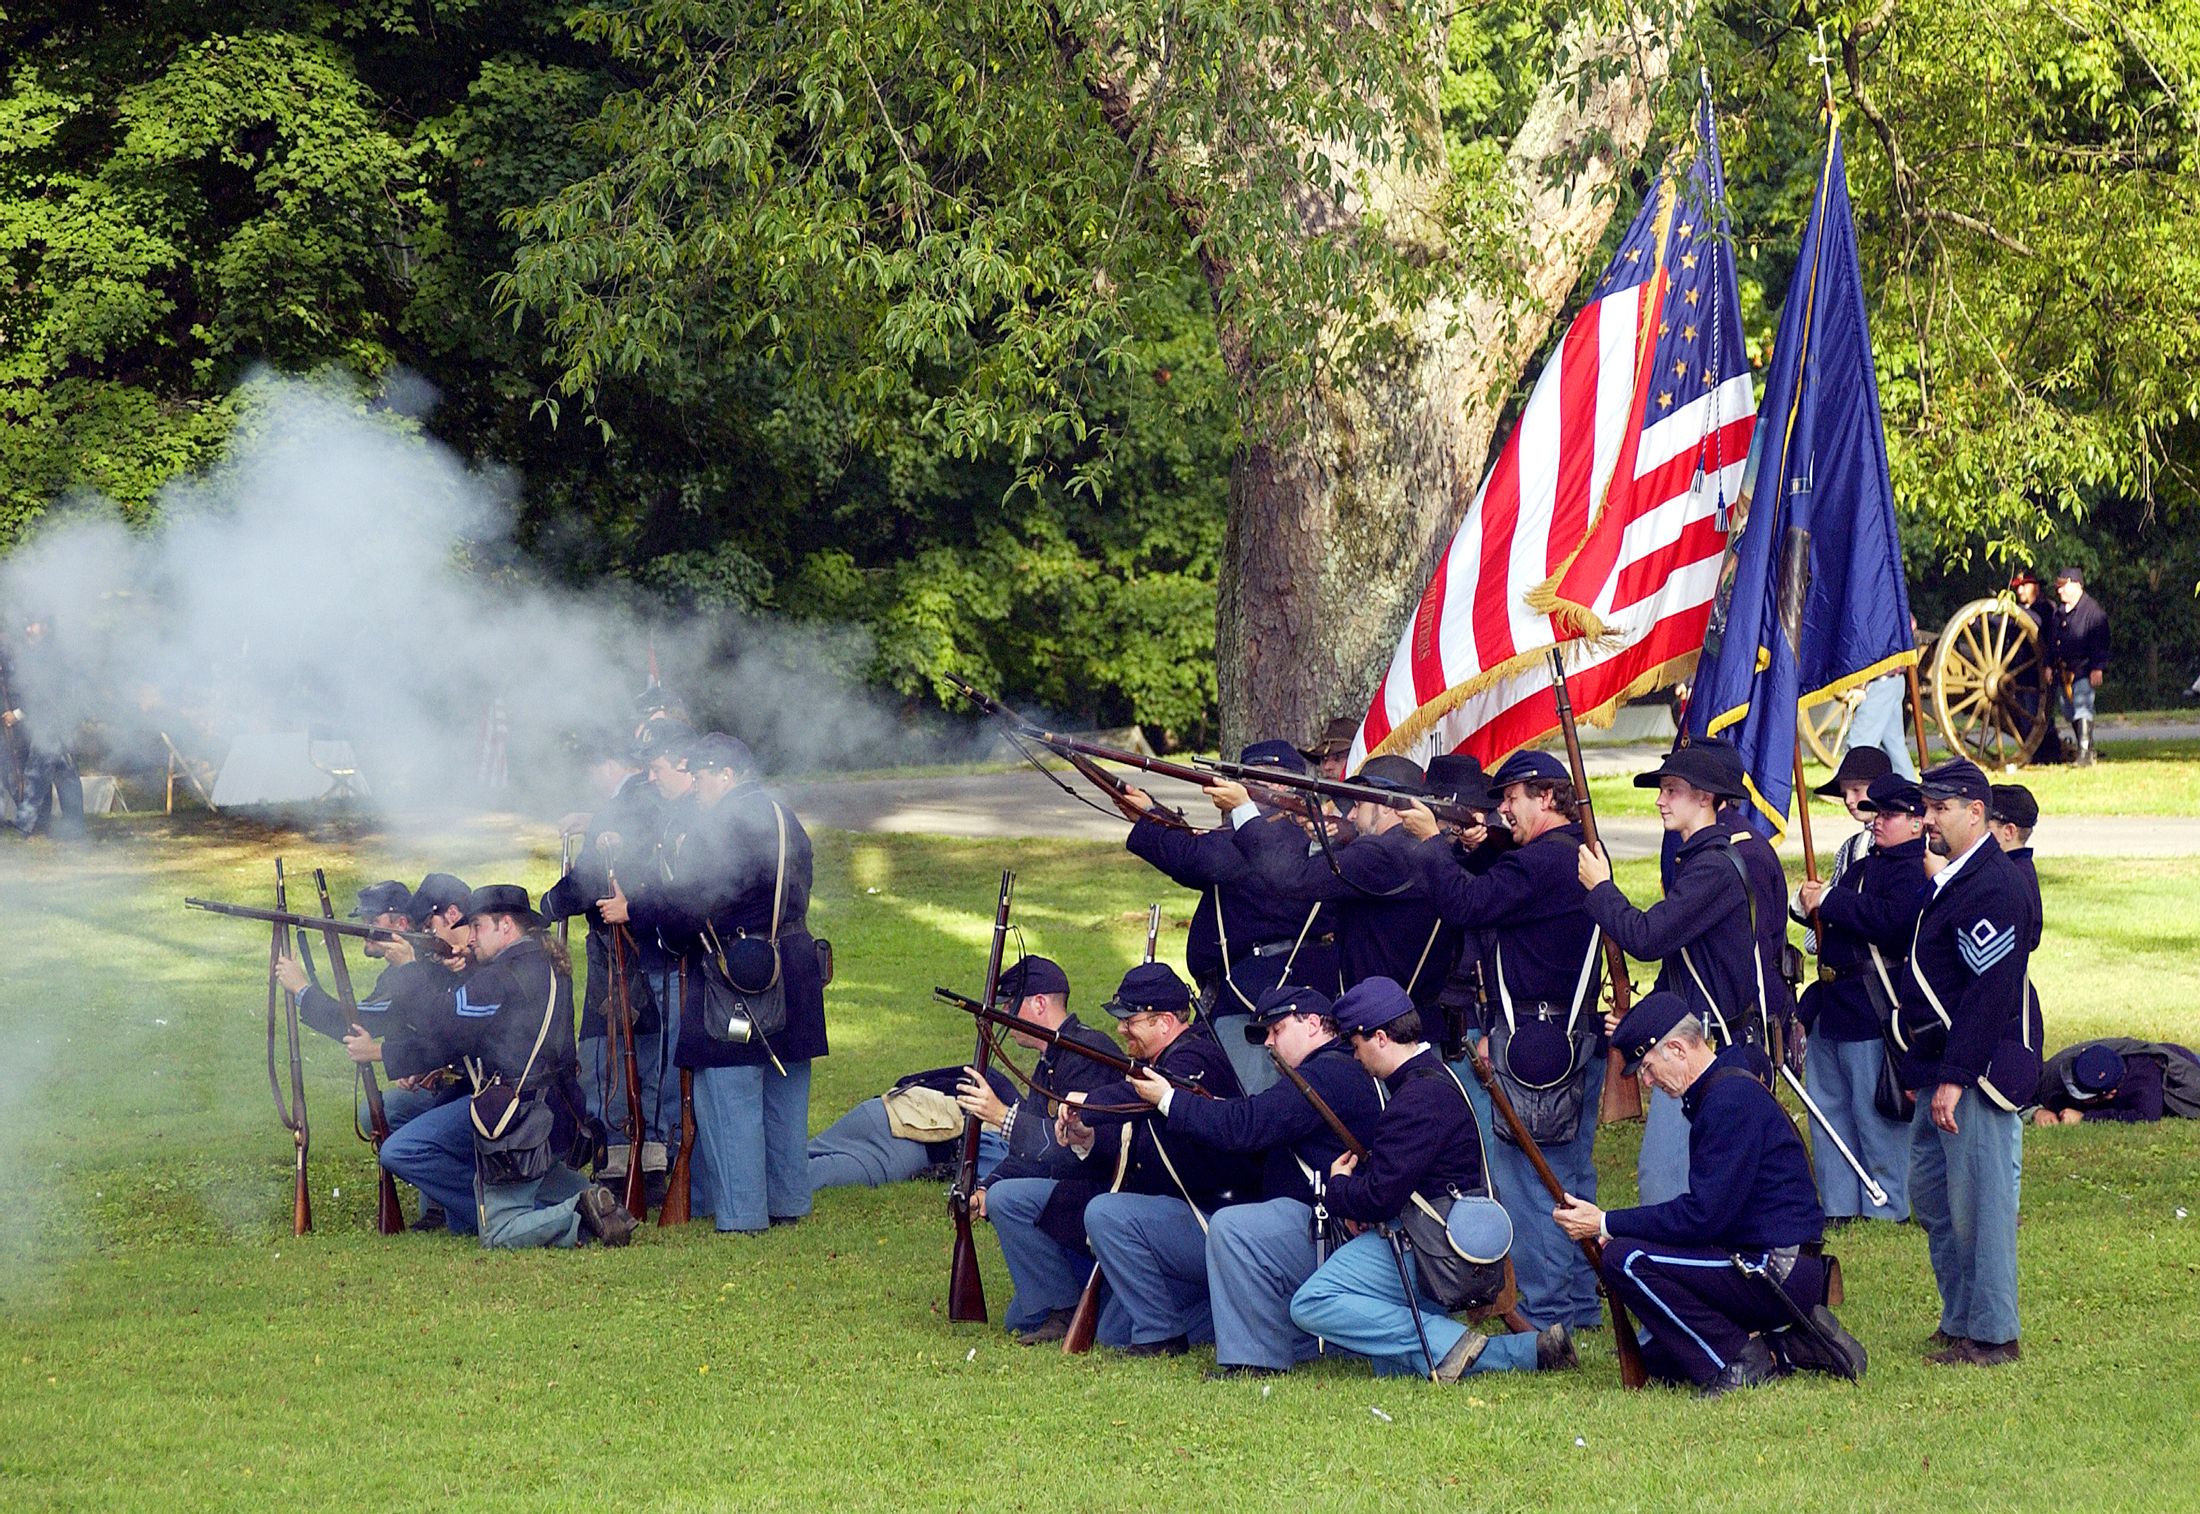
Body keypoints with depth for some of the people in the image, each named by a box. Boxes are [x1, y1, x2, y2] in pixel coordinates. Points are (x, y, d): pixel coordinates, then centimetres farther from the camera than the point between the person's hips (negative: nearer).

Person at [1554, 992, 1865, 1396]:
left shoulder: (1731, 1097, -17)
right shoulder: (1722, 1090, 15)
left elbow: (1704, 1214, -22)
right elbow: (1707, 1208, 18)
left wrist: (1607, 1225, -15)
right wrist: (1614, 1228, 8)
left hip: (1781, 1270, -11)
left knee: (1625, 1260, -20)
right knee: (1654, 1358, 13)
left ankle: (1739, 1363, -12)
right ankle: (1790, 1348, 9)